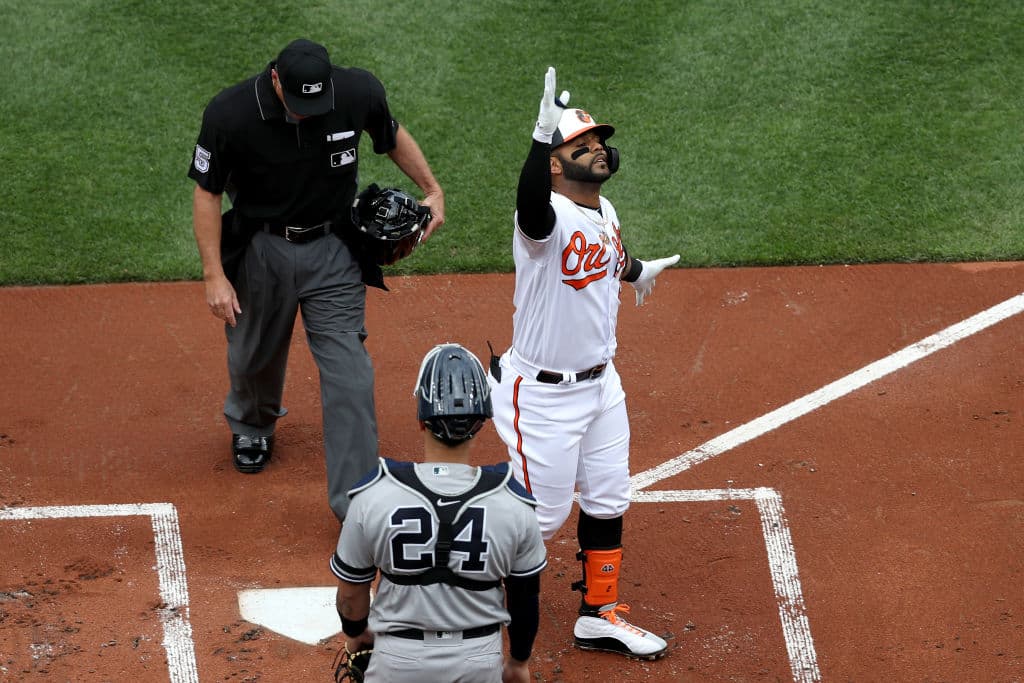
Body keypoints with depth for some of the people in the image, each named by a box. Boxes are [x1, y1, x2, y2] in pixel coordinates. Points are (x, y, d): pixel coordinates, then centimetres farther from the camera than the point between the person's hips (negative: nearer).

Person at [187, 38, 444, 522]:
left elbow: (391, 135, 5)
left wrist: (432, 189, -1)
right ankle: (251, 425, 57)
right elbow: (207, 193, -13)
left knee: (349, 376, -8)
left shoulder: (358, 92, -19)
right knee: (254, 355, 23)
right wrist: (214, 276, -16)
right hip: (261, 251, 0)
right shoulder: (230, 114, -24)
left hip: (333, 251, 0)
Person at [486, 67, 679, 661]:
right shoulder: (550, 216, -26)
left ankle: (601, 614, 32)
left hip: (601, 383, 8)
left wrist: (636, 271, 47)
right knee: (543, 512, 2)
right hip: (543, 395, -8)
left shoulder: (604, 211, 2)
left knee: (608, 501, 17)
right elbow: (531, 206, -52)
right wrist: (543, 136, -68)